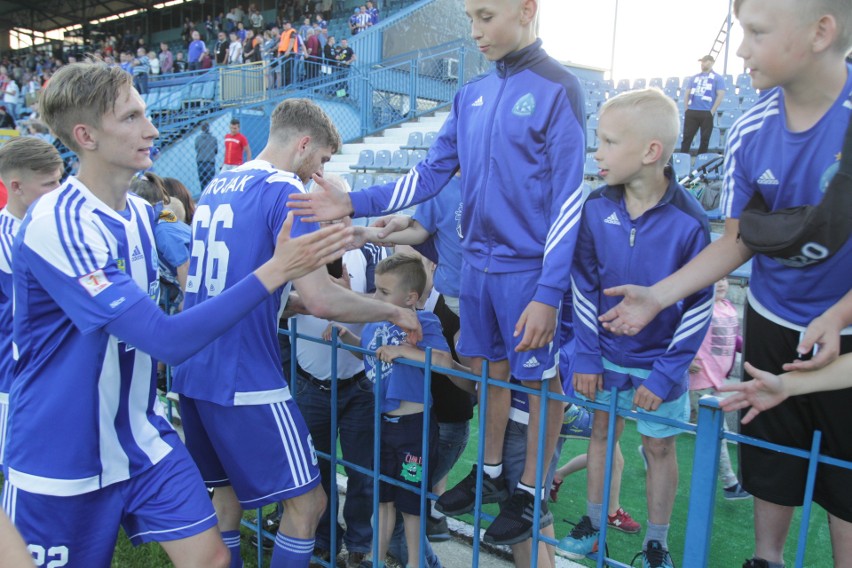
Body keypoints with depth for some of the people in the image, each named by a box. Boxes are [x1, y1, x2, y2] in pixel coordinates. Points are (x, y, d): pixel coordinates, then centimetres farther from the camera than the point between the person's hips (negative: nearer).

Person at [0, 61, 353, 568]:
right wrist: (273, 271, -31)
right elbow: (168, 340, -31)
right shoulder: (58, 223, -24)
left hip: (143, 439, 6)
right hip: (63, 461, -6)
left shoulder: (140, 212, 1)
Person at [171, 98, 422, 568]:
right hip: (245, 383, -9)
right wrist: (394, 312, -7)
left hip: (192, 372, 9)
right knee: (307, 501, 5)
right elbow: (320, 299, -22)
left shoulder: (216, 186, 13)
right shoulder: (285, 192, -12)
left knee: (228, 488, 24)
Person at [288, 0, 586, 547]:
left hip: (530, 269, -6)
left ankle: (532, 492, 26)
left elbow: (568, 199, -15)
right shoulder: (472, 95, 9)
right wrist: (354, 204, -5)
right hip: (478, 263, 6)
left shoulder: (558, 89, -11)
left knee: (540, 379, 8)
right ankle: (491, 473, 36)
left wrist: (549, 293, -20)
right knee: (491, 371, 17)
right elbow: (430, 175, 7)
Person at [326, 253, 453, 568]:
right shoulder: (376, 322, 3)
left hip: (413, 426, -7)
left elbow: (444, 362, -32)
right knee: (382, 495, 21)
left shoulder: (424, 323, -18)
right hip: (383, 422, 7)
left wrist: (404, 350, -35)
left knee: (411, 500, 10)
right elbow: (367, 348, 23)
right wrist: (345, 335, 7)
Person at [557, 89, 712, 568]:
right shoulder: (596, 208, -11)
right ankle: (594, 522, 37)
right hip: (606, 354, 3)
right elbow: (584, 286, -4)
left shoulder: (688, 220, -20)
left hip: (661, 361, -2)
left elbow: (699, 306, -13)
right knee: (602, 431, 17)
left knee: (660, 446, 12)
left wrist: (666, 372, -13)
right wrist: (587, 354, -5)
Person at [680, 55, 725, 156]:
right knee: (687, 137, -1)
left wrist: (712, 112, -10)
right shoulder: (694, 78, 18)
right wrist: (686, 109, 5)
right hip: (691, 112, 3)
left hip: (707, 113, -3)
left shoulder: (718, 78, 5)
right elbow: (687, 94, 18)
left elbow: (721, 95, -3)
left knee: (705, 139, 0)